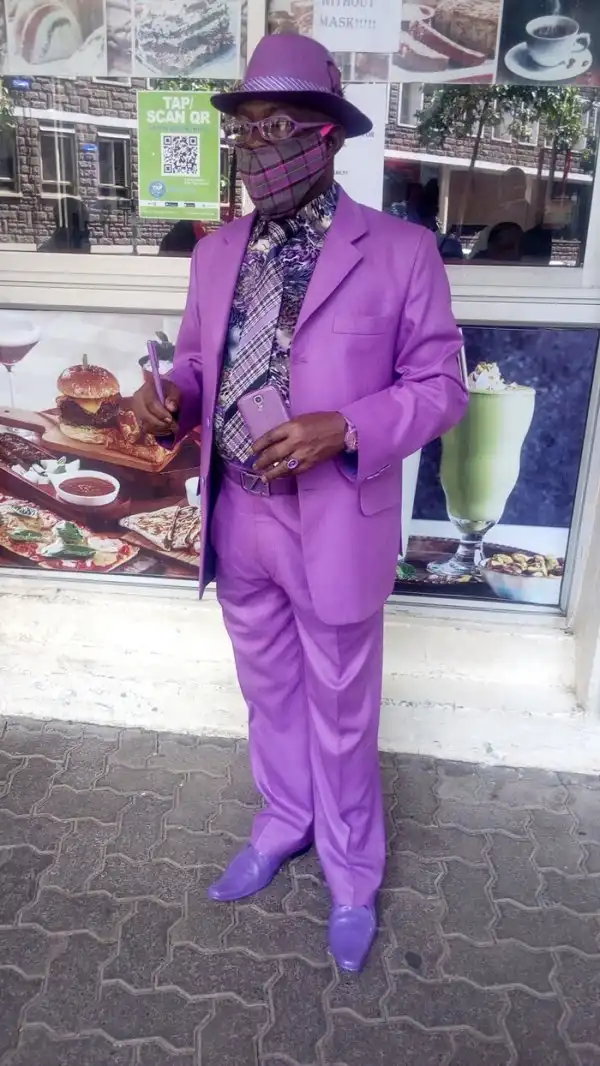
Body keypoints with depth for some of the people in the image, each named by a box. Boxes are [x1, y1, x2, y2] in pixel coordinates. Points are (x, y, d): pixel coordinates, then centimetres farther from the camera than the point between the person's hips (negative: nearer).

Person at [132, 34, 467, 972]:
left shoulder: (401, 251, -9)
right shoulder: (216, 253, 6)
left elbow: (441, 386, -7)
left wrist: (345, 429, -23)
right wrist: (170, 395, -9)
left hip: (335, 527, -4)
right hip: (237, 520, 5)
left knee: (341, 713, 12)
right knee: (269, 694, 22)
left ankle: (352, 873, 37)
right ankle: (285, 824, 48)